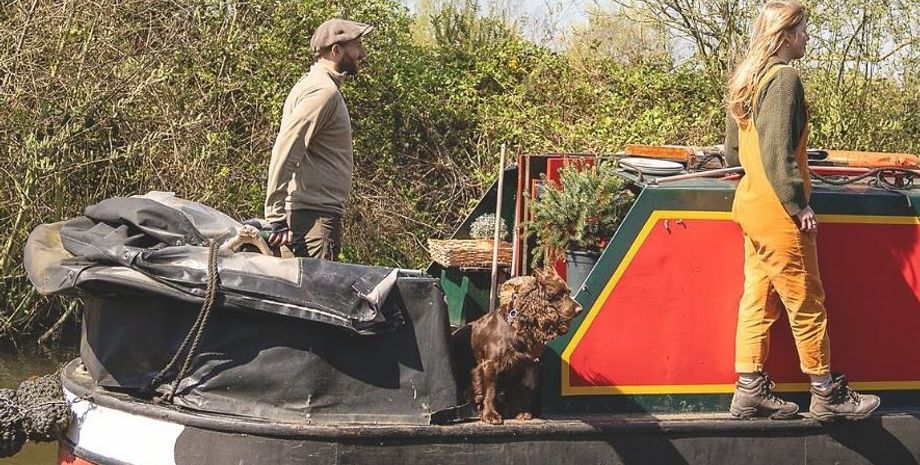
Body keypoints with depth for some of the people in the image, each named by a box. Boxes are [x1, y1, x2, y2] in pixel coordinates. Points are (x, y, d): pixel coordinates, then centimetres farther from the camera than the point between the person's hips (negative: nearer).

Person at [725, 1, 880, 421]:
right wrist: (799, 205, -18)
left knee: (757, 299, 10)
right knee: (806, 302, 0)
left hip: (751, 205, 9)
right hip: (778, 213, -9)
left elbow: (732, 147, 19)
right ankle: (827, 394, 8)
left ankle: (750, 390, 12)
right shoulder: (784, 77, -15)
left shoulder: (748, 78, 13)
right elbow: (778, 150, -21)